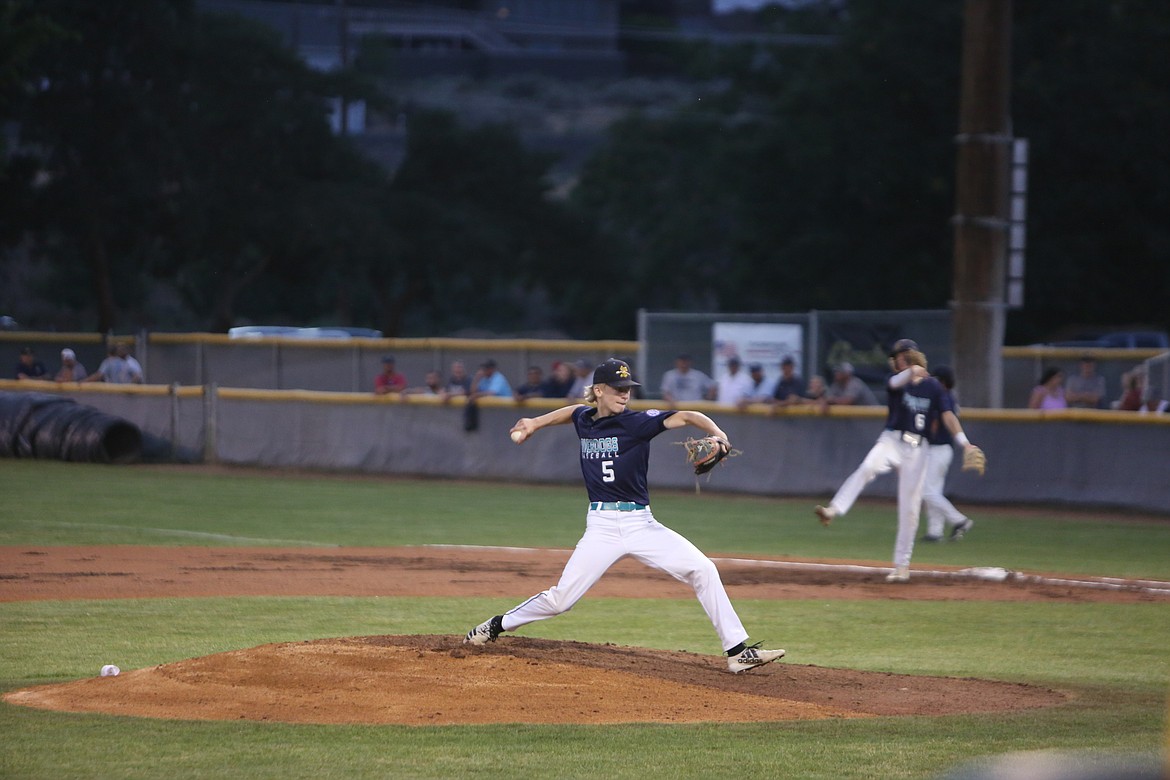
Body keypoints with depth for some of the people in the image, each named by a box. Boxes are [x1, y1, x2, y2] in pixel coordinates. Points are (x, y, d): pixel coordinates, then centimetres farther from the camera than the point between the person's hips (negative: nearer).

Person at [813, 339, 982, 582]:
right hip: (892, 441, -2)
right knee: (868, 468, -35)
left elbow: (947, 415, -1)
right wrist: (911, 373, -46)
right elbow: (897, 382, -23)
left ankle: (902, 566, 11)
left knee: (909, 509, 2)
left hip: (917, 448, 2)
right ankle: (833, 510, -48)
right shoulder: (897, 381, 1)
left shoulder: (933, 386, 6)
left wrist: (964, 442, -16)